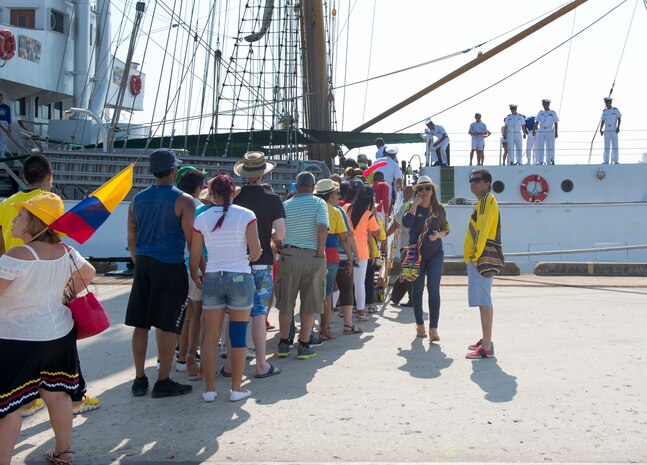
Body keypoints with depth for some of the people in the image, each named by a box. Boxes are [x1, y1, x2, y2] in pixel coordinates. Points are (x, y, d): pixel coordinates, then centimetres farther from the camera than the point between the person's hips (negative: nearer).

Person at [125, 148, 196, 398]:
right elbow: (192, 241, -10)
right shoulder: (183, 201, -8)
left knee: (141, 324, 10)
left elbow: (131, 239, 14)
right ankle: (163, 382, 7)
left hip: (143, 265, 6)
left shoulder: (138, 199, 8)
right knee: (168, 326, 2)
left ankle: (139, 380, 17)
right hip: (170, 267, -5)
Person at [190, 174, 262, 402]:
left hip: (212, 279, 2)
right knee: (238, 335, 7)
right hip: (240, 278, -2)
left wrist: (195, 276, 22)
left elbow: (194, 257, 4)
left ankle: (209, 389, 12)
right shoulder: (246, 215, -5)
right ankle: (236, 389, 12)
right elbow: (256, 252, -10)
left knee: (210, 336, 8)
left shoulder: (202, 219, 0)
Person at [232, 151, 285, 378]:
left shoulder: (233, 197, -2)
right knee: (259, 313, 2)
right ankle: (262, 365, 6)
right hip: (262, 262, -2)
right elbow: (280, 235, -9)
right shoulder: (272, 199, -6)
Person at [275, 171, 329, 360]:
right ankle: (304, 346, 8)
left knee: (286, 303, 12)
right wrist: (320, 253, -11)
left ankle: (283, 344, 16)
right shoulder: (318, 203, -3)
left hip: (289, 256, 2)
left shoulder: (286, 205, 7)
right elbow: (322, 228, -18)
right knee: (310, 304, 7)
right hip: (312, 257, -2)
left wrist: (282, 250, 13)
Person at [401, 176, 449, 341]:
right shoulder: (412, 207, -1)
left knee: (434, 289, -9)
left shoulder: (438, 208, 5)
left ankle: (433, 328, -11)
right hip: (416, 253, -1)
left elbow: (446, 229, 13)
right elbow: (406, 223, -21)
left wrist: (438, 235, -8)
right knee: (418, 289, 7)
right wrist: (415, 204, -16)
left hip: (435, 253, 1)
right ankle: (419, 324, 22)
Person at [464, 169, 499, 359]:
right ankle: (486, 340, 25)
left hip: (481, 259, -10)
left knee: (483, 301, -11)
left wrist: (476, 256, -20)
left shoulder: (487, 200, -10)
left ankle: (486, 347, -12)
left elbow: (483, 230, -19)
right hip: (477, 258, 10)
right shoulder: (482, 202, 21)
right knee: (483, 300, 15)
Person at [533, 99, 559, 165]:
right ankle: (540, 162, 3)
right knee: (539, 147, -1)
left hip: (550, 132, -2)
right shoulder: (540, 113, 13)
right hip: (541, 132, 2)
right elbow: (536, 122, 6)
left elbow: (555, 124, 5)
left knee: (549, 147, -2)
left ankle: (549, 162, 2)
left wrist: (556, 132, -3)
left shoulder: (553, 113, 7)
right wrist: (533, 130, -7)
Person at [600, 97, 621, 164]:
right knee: (606, 146, -1)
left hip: (614, 131, -2)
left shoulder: (616, 110, 4)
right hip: (606, 131, 2)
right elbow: (602, 121, 13)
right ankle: (606, 161, -1)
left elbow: (619, 119, 1)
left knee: (615, 145, -3)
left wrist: (618, 127, -12)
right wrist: (600, 130, 3)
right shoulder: (604, 111, 12)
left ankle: (615, 161, -2)